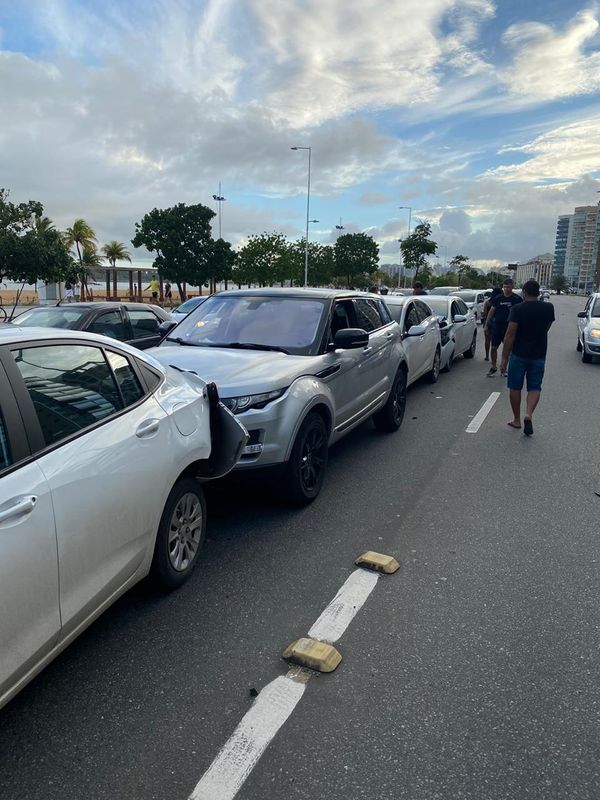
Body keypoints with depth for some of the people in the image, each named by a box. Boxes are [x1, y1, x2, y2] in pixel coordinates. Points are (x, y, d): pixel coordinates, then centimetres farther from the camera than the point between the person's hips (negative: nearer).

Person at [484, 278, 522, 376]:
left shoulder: (517, 299, -2)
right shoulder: (497, 298, 3)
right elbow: (491, 312, 7)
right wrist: (486, 326, 4)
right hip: (497, 327, 1)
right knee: (493, 348, 3)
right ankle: (494, 367, 18)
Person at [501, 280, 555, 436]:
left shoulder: (517, 309, -11)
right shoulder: (548, 309, 0)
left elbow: (510, 335, -14)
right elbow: (546, 328, 15)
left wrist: (505, 357, -9)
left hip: (519, 354, -2)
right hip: (539, 355, 3)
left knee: (515, 387, 10)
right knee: (534, 387, 10)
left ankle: (516, 420, 18)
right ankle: (529, 414, -12)